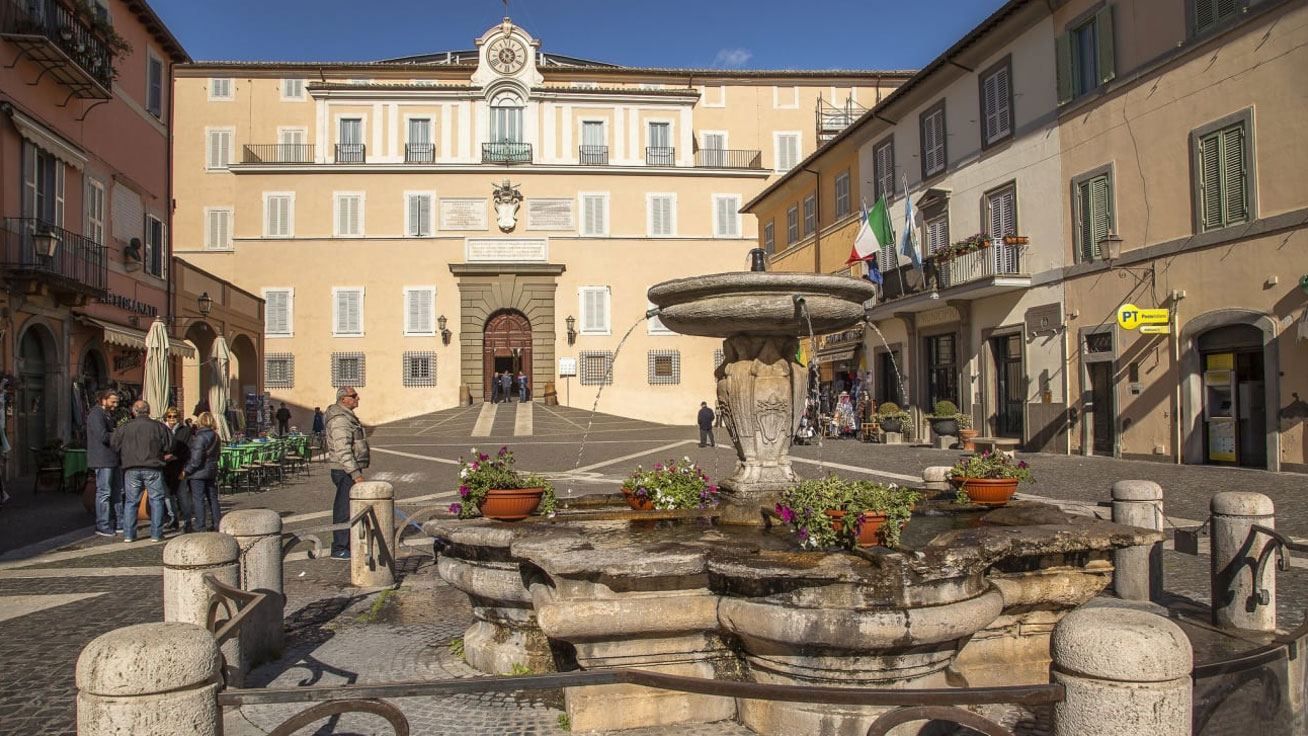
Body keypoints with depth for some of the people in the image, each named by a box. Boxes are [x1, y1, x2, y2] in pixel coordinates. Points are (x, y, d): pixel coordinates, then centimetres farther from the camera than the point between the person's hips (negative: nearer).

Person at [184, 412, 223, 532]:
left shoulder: (200, 437, -18)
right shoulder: (216, 437, 8)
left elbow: (196, 459, -20)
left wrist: (186, 471, -12)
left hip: (198, 472, -8)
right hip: (212, 471, 8)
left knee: (198, 499, -1)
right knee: (212, 498, 14)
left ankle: (200, 525, 0)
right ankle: (217, 523, 17)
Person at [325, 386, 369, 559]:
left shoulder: (348, 417, 17)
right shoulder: (340, 420, -18)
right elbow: (343, 451, -25)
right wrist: (356, 474, -27)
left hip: (350, 471, 11)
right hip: (345, 472, -11)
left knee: (346, 509, 16)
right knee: (344, 510, -6)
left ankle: (346, 545, 25)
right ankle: (339, 549, 0)